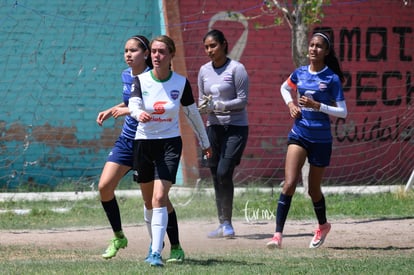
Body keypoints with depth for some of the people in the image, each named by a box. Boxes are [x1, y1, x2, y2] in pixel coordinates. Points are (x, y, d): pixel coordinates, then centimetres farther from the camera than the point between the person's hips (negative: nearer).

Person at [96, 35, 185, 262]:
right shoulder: (127, 76, 7)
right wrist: (111, 111, 13)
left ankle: (176, 247, 8)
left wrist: (129, 111, -29)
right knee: (105, 186, -6)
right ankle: (118, 237, 13)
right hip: (127, 141, 7)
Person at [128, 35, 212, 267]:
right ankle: (156, 242, 37)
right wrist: (139, 114, -45)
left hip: (170, 143, -2)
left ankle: (156, 253, -20)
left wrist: (205, 142, 17)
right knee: (149, 201, 13)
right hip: (144, 142, 2)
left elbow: (192, 113, 8)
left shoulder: (181, 83, -5)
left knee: (159, 199, -17)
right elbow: (134, 104, -20)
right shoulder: (141, 80, -4)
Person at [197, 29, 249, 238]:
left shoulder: (236, 69, -8)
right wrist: (203, 107, -6)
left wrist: (217, 105, -19)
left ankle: (227, 223, -8)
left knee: (224, 172, -16)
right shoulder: (204, 71, 10)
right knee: (216, 175, 4)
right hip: (214, 127, 6)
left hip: (236, 128, -6)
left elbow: (243, 100, -10)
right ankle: (223, 225, 10)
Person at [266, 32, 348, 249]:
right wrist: (291, 105, 6)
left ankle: (323, 225, 41)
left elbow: (343, 112, -8)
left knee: (314, 189, 12)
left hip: (321, 139, -2)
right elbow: (284, 88, 26)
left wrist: (317, 106, -19)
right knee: (290, 183, -15)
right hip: (299, 135, 2)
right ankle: (278, 235, -18)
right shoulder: (299, 73, 4)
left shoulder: (332, 79, -7)